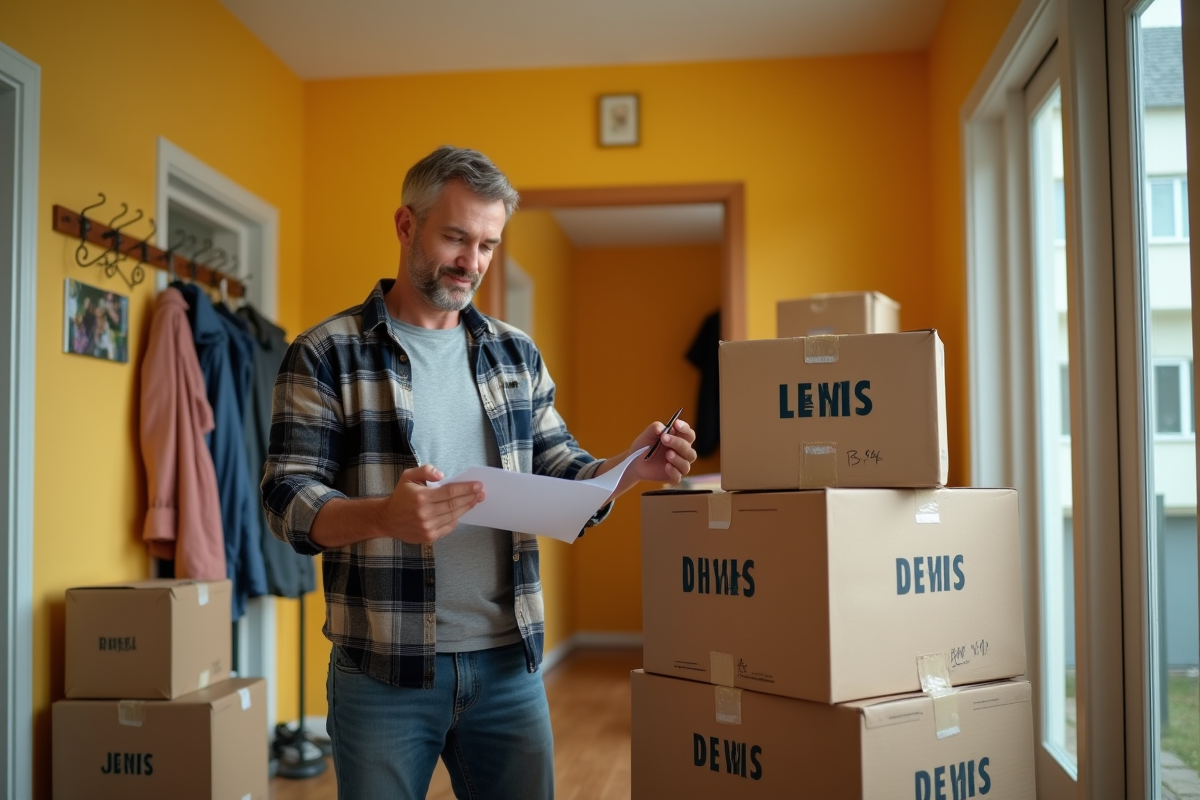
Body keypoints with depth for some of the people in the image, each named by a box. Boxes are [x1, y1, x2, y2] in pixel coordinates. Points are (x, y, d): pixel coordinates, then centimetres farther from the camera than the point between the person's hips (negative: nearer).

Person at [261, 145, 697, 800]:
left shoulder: (517, 354, 11)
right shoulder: (326, 355, -3)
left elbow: (561, 476, 13)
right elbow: (287, 500, -10)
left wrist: (631, 469, -8)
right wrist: (386, 516, -29)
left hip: (508, 660, 4)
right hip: (384, 671, -3)